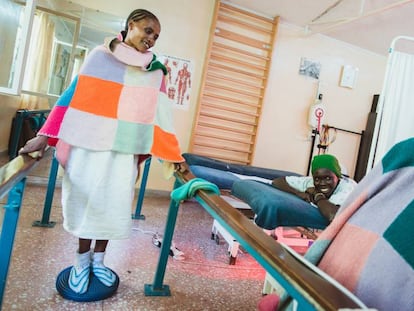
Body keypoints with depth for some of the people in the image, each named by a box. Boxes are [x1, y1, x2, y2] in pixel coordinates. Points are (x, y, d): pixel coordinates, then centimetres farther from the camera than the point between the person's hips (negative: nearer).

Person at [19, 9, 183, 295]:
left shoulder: (155, 71, 5)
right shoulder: (99, 56, 0)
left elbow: (160, 114, 4)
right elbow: (73, 95, -2)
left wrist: (172, 154, 2)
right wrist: (46, 136, -8)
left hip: (125, 151, 2)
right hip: (88, 144, -1)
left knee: (114, 204, 7)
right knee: (85, 200, 9)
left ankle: (98, 259, 29)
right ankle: (82, 259, 30)